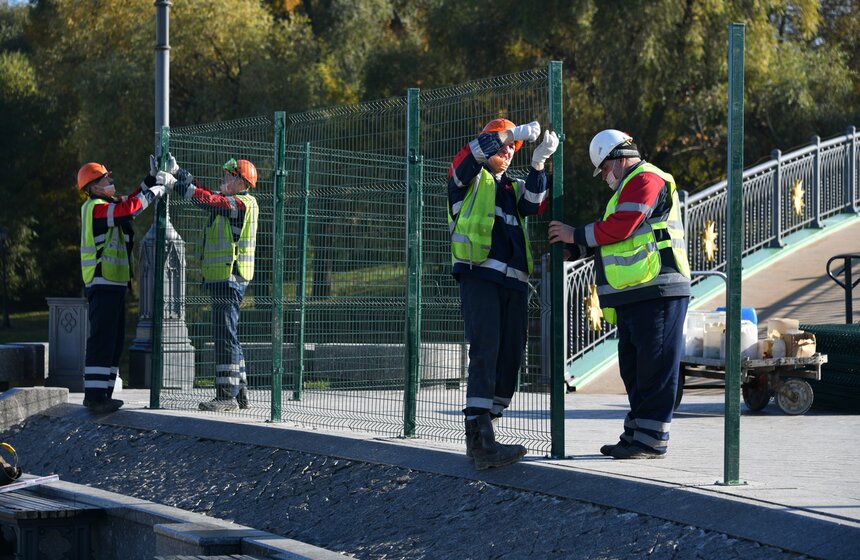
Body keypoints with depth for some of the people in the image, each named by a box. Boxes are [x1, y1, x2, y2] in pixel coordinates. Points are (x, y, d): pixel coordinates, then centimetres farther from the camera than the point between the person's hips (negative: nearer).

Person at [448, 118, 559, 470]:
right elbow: (468, 157, -12)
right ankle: (481, 441, -26)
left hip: (514, 282, 6)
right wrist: (511, 133, -14)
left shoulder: (515, 188, 26)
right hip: (479, 275, -6)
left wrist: (538, 163, -9)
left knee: (511, 358, 2)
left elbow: (533, 205, 4)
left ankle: (479, 436, 10)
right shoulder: (469, 180, 12)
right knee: (486, 352, -18)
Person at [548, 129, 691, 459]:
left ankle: (651, 441, -9)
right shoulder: (630, 186, 27)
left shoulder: (646, 179, -7)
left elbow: (619, 227, -17)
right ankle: (635, 435, 16)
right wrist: (571, 251, 19)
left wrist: (576, 235, -6)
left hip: (657, 291, -11)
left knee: (655, 367, -9)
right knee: (634, 368, 12)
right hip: (634, 296, 11)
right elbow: (610, 236, 29)